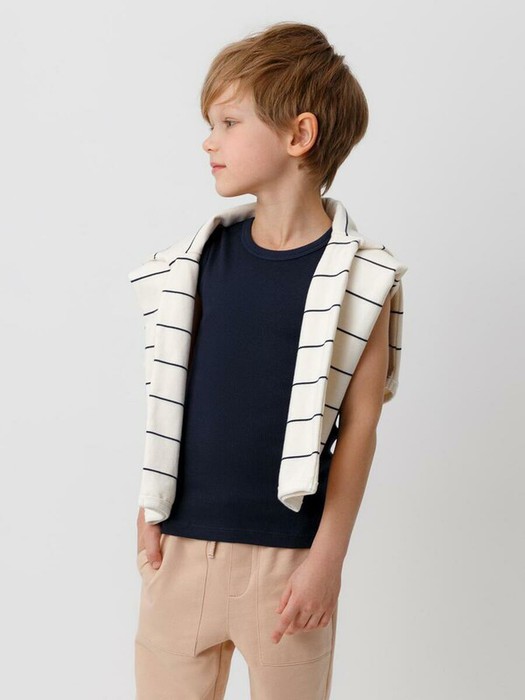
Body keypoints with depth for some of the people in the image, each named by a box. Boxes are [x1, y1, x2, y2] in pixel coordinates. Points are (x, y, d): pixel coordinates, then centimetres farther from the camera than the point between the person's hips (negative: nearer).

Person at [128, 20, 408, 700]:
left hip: (286, 556, -3)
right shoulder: (201, 257, 4)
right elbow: (172, 393, 9)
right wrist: (150, 508, 8)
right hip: (179, 542, 4)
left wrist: (327, 558, -8)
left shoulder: (358, 279, -7)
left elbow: (359, 428, -7)